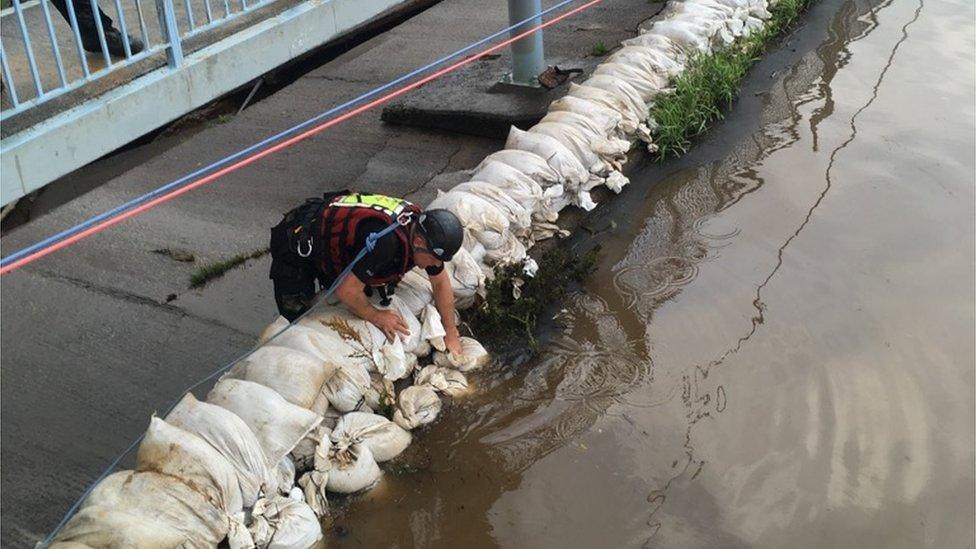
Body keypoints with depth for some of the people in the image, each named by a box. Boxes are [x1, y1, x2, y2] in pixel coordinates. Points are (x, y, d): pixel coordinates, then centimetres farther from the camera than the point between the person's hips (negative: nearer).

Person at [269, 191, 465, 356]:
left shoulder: (422, 231, -15)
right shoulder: (384, 240, -42)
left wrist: (451, 334, 4)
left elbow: (440, 282, 1)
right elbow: (347, 291, -35)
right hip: (296, 244, -8)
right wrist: (376, 317, -17)